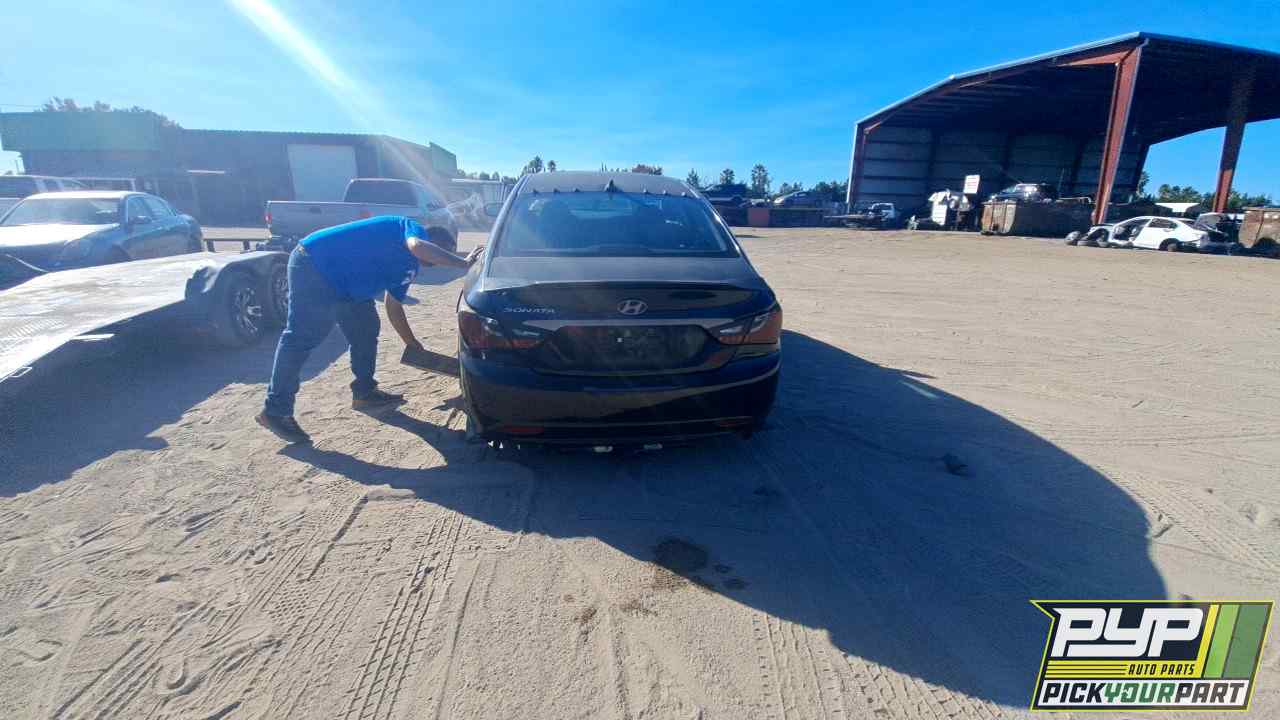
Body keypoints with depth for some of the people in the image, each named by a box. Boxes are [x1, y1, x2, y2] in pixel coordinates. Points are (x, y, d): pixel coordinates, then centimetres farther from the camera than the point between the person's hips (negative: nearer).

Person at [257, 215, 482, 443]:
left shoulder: (408, 267, 19)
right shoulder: (413, 228, -5)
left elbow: (394, 307, 24)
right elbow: (418, 247, -32)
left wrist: (413, 344, 27)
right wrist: (463, 262, -26)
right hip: (313, 264, -10)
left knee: (366, 329, 12)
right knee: (302, 337, -10)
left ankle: (364, 392, 22)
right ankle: (275, 411, -5)